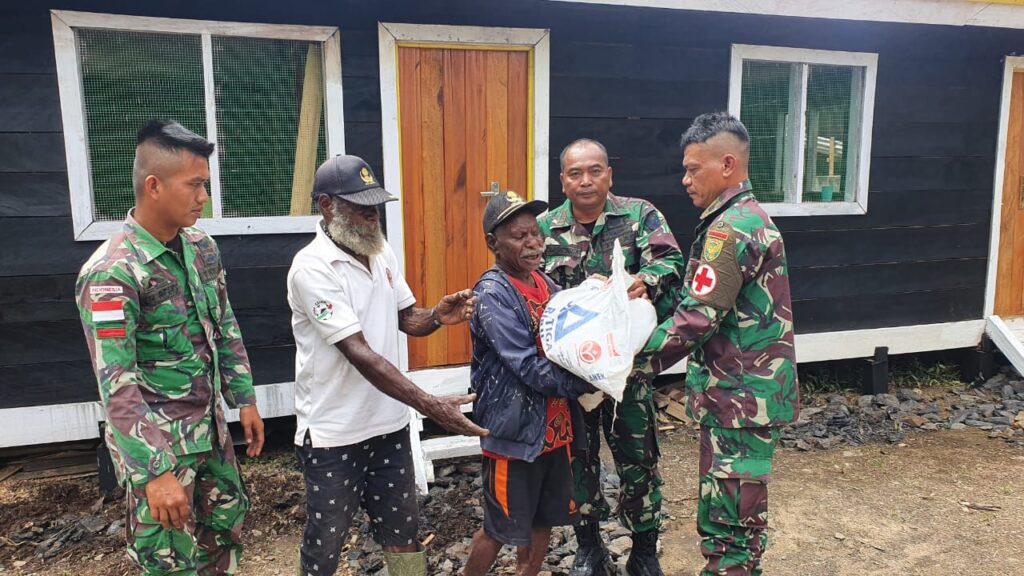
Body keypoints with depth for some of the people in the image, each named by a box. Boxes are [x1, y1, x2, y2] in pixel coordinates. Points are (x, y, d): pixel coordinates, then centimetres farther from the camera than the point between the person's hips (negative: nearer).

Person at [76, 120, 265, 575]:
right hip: (157, 439, -7)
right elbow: (116, 385, -24)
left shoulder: (201, 247, 1)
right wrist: (155, 472, -25)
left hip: (210, 427, 7)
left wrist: (244, 399, 10)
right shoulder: (111, 273, -22)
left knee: (227, 524, 21)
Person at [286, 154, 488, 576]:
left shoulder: (382, 253, 3)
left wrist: (438, 316, -13)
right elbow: (359, 353, -27)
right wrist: (430, 405, -33)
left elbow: (406, 319, 12)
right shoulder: (311, 268, -21)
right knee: (325, 542, 11)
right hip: (333, 433, -6)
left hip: (389, 423, 6)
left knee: (402, 529, 18)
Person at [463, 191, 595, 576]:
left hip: (554, 427, 7)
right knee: (500, 530, 9)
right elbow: (530, 368, -24)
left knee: (542, 524, 19)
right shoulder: (493, 293, -18)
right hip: (514, 431, -7)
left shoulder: (546, 283, 5)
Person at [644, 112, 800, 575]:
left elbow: (699, 318, -23)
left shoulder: (729, 228, -19)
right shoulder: (752, 217, 14)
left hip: (739, 395, -10)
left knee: (728, 517, 1)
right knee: (736, 509, 20)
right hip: (749, 389, 10)